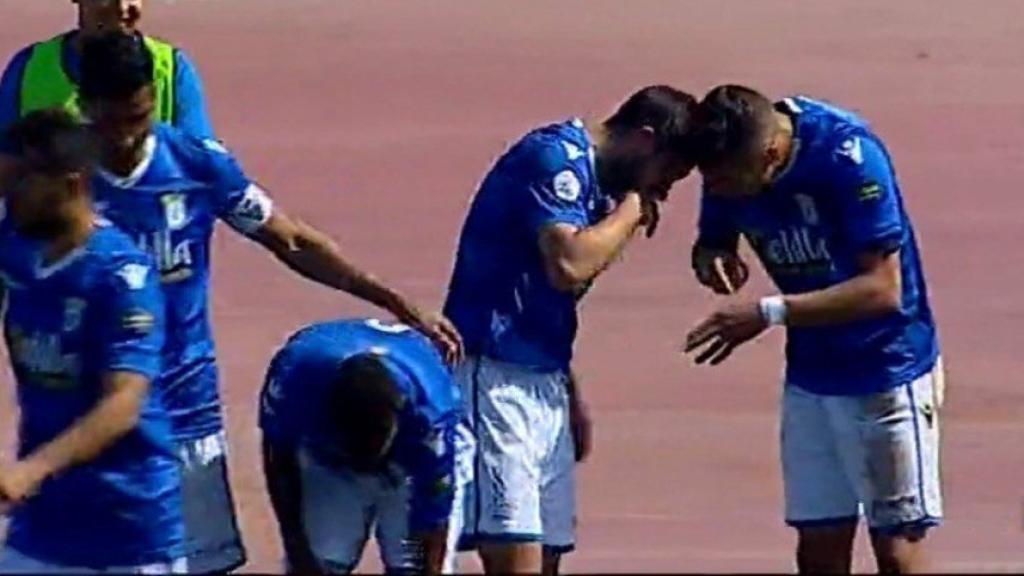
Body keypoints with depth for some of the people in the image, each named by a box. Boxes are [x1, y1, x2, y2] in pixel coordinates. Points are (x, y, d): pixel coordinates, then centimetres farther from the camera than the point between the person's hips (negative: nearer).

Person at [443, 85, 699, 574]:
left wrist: (571, 397, 22)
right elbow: (569, 265, -24)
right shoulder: (556, 157, -10)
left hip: (543, 384, 10)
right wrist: (631, 209, -8)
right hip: (497, 381, -10)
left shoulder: (587, 173, 18)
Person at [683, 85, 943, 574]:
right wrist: (711, 260, -16)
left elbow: (883, 288, -26)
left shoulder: (849, 154, -25)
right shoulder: (728, 164, -7)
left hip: (887, 372, -6)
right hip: (811, 373, 6)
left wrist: (770, 313, -31)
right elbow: (712, 241, 10)